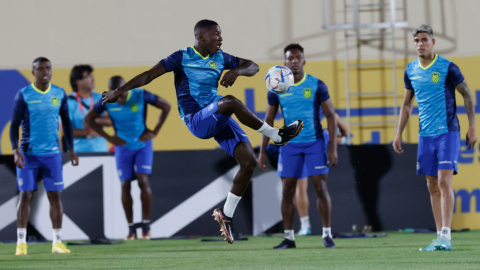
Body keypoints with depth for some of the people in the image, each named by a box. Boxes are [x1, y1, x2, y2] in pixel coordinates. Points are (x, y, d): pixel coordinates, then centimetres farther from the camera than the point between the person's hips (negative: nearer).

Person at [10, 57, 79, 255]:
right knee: (25, 195, -4)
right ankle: (21, 242, 0)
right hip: (28, 154, -2)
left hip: (52, 154, 2)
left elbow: (66, 122, 14)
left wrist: (71, 149, 11)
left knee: (55, 196, 0)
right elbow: (15, 124, -3)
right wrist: (16, 150, -15)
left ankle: (57, 242, 5)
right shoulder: (23, 95, -3)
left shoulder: (59, 94, 6)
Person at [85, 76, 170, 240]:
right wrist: (108, 137, -4)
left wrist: (155, 132, -8)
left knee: (143, 181, -15)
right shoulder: (106, 102, -13)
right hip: (123, 147, 2)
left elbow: (166, 107, -5)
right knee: (125, 185, -2)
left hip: (143, 145, -2)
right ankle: (131, 229, 3)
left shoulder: (140, 96, -17)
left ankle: (146, 225, -8)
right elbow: (89, 119, 1)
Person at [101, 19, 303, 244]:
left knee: (249, 161, -7)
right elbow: (149, 75, -4)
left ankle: (226, 214, 7)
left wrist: (237, 71, -6)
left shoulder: (220, 58, 12)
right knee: (230, 102, -36)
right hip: (197, 121, -6)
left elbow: (253, 67, 16)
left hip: (219, 119, 6)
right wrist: (120, 90, -11)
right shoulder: (182, 57, -2)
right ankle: (276, 135, -23)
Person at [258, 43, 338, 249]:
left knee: (320, 187, -6)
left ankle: (327, 234, 2)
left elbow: (330, 116, -2)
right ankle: (288, 238, 8)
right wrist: (262, 152, 3)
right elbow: (268, 120, 7)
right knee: (288, 191, 0)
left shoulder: (317, 85, -5)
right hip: (290, 145, 2)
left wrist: (333, 148, -9)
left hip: (315, 143, -2)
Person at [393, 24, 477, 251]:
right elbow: (407, 104, 18)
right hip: (425, 136, 5)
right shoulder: (410, 70, 8)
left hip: (448, 132, -5)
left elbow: (467, 96, -1)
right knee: (432, 186, 6)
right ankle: (440, 238, 10)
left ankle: (446, 236, -14)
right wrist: (399, 134, 15)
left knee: (444, 182, -13)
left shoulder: (447, 67, -8)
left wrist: (472, 127, -6)